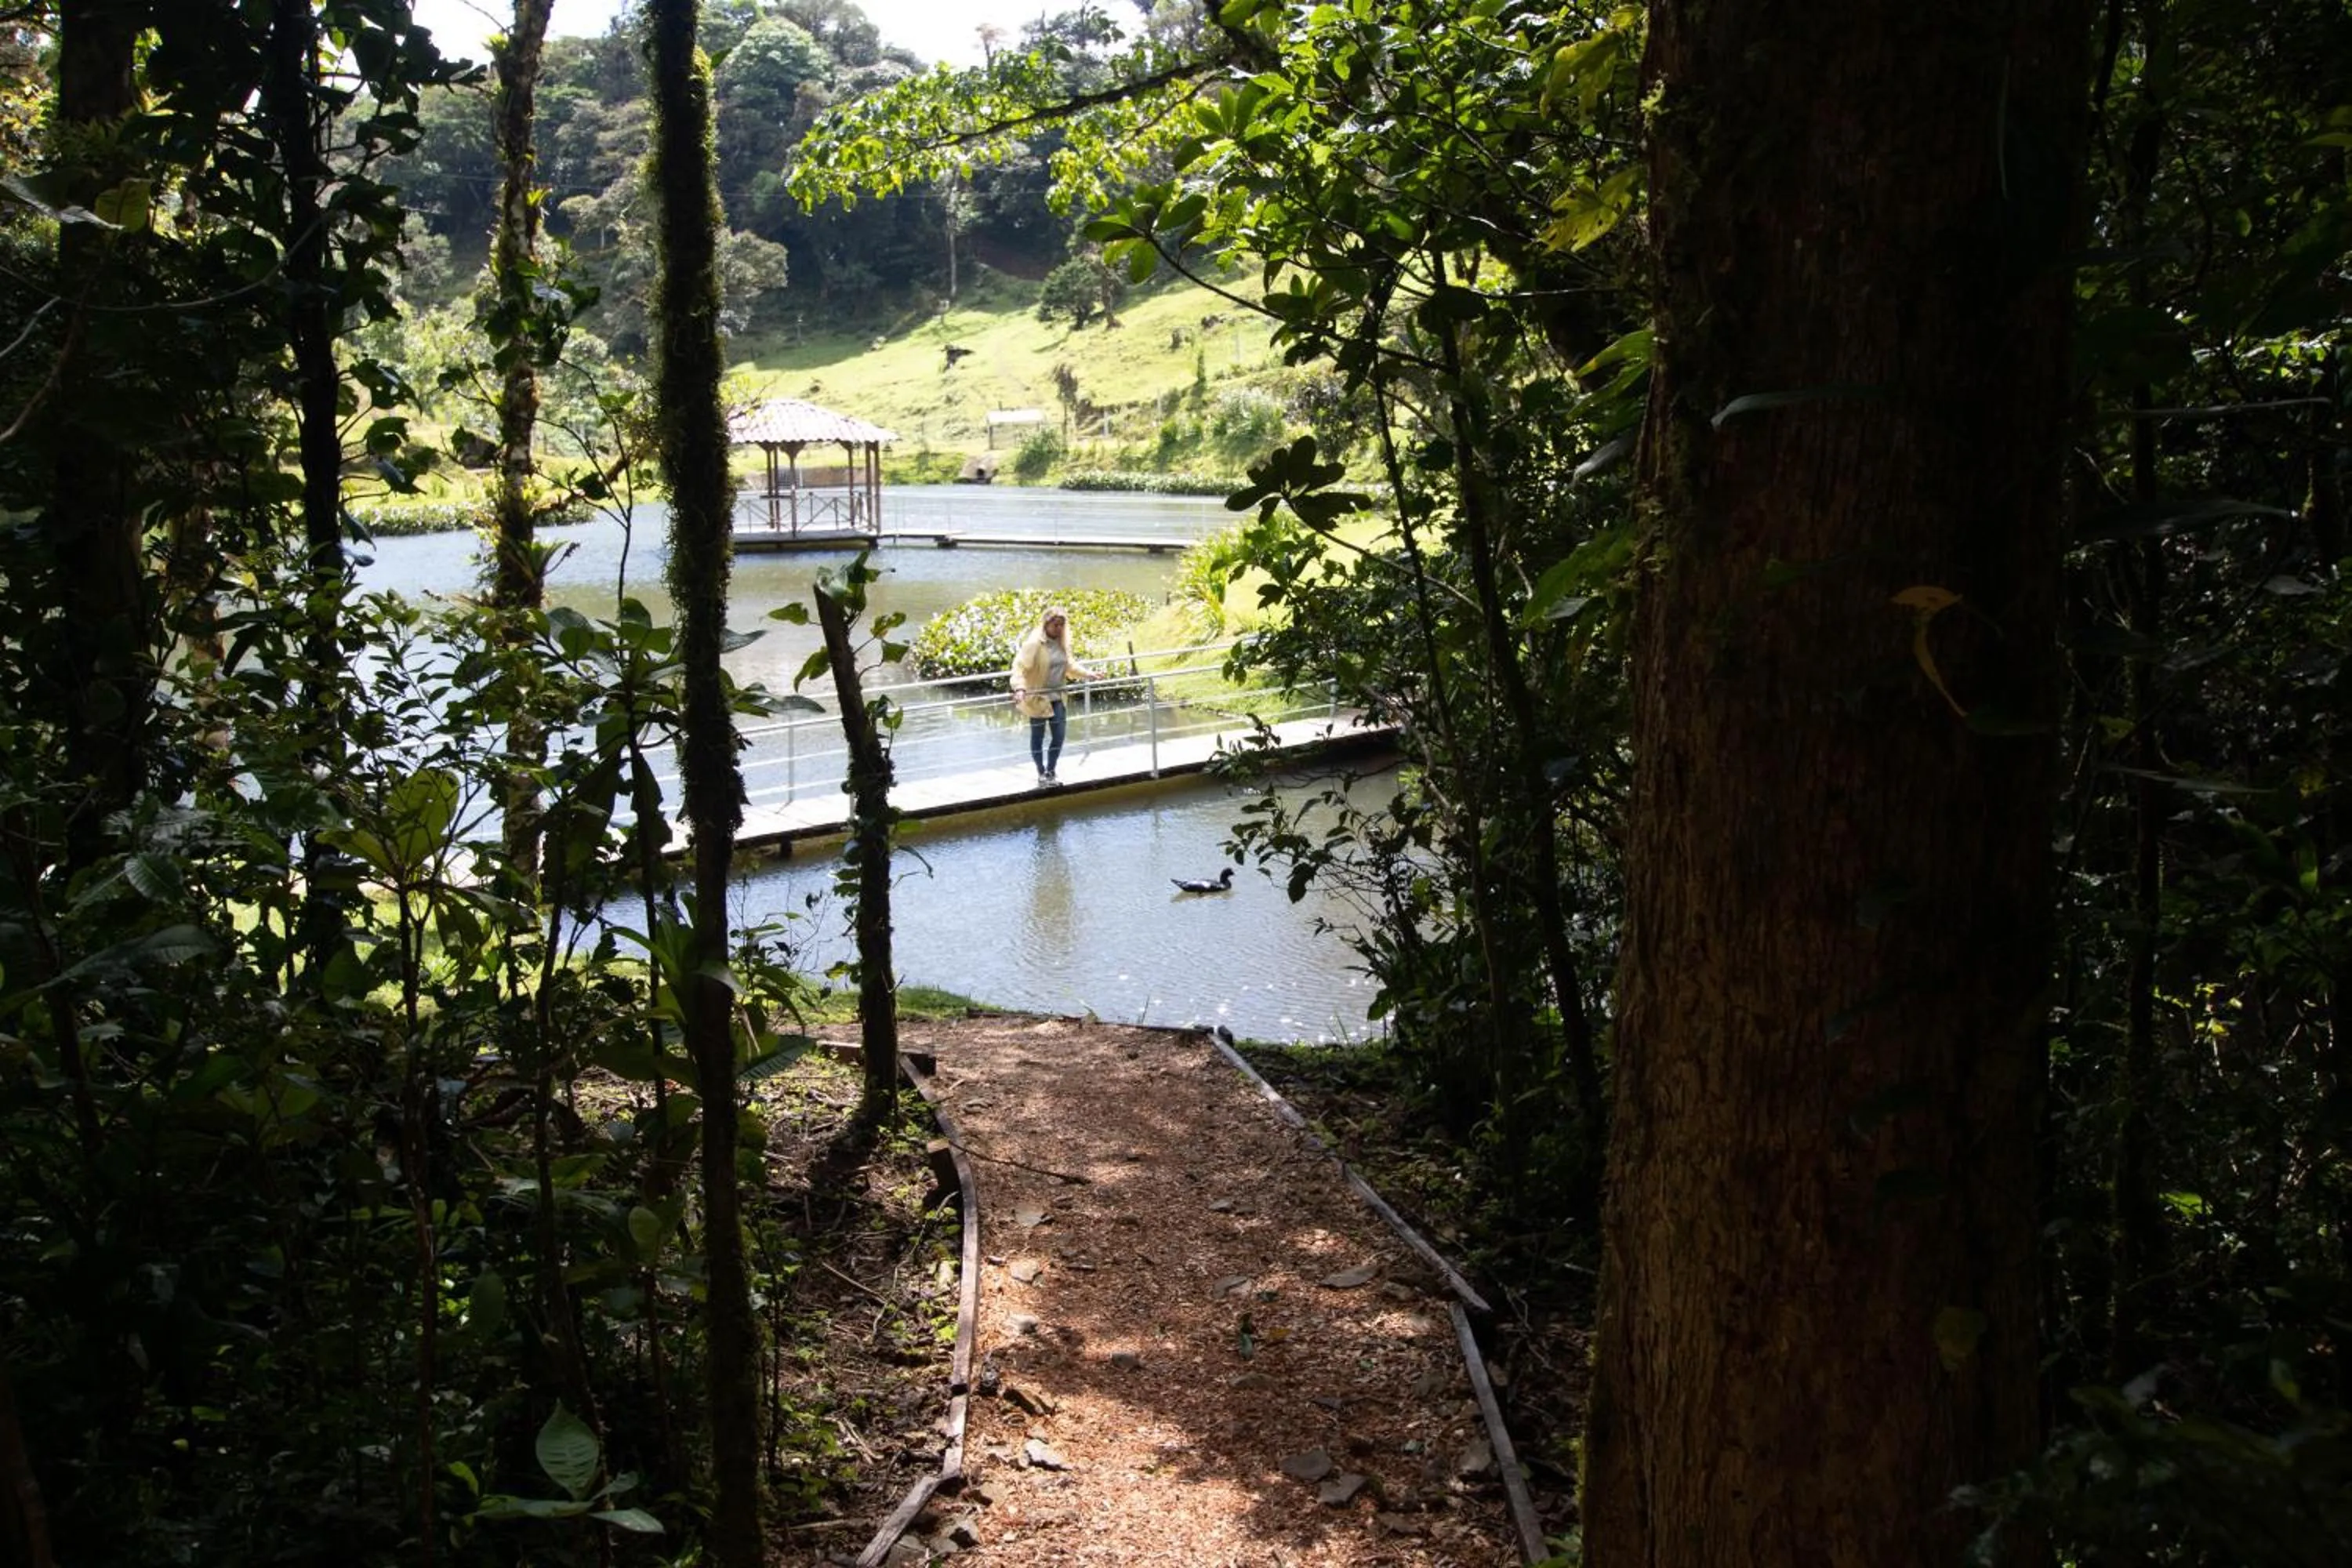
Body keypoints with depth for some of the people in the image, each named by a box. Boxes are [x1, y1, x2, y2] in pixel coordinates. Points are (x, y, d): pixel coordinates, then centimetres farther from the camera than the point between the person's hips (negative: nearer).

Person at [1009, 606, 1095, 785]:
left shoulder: (1061, 643, 6)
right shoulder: (1034, 643, -16)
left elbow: (1069, 665, 22)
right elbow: (1019, 666, -22)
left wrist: (1087, 674, 15)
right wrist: (1019, 688, -35)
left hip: (1056, 698, 6)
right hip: (1037, 698, -6)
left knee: (1059, 735, 5)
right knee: (1038, 737, 7)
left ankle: (1050, 773, 20)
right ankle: (1042, 773, 19)